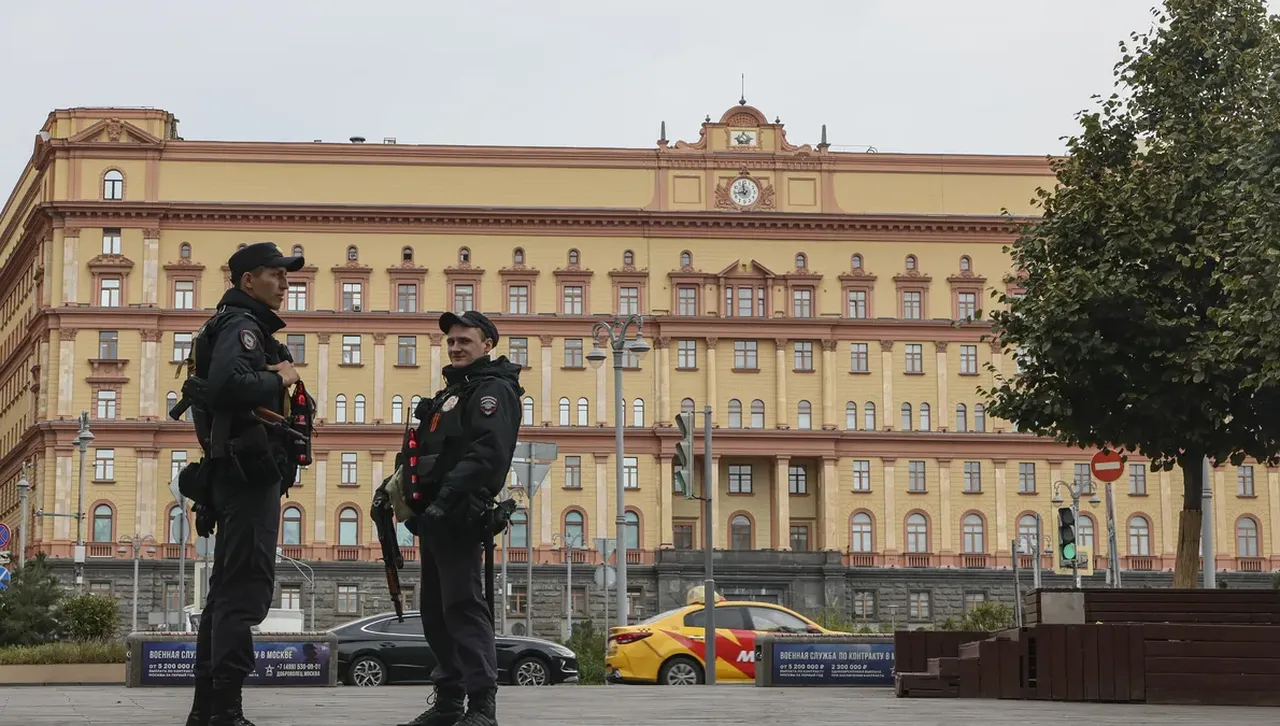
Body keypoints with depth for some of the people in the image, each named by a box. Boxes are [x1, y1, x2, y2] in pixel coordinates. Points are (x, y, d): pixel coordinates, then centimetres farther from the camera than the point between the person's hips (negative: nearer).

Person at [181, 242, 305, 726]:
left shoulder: (239, 326, 22)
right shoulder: (241, 325, -9)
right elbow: (227, 385, -28)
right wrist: (279, 379, -14)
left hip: (236, 474, 11)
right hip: (251, 472, -11)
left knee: (228, 591, 12)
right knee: (245, 590, -13)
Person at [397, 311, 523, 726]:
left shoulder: (492, 390, -6)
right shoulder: (455, 391, 26)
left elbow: (488, 453, -21)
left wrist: (447, 498, -28)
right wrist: (416, 501, 16)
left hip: (459, 518, -10)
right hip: (437, 519, 10)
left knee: (463, 605, -14)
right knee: (436, 610, 11)